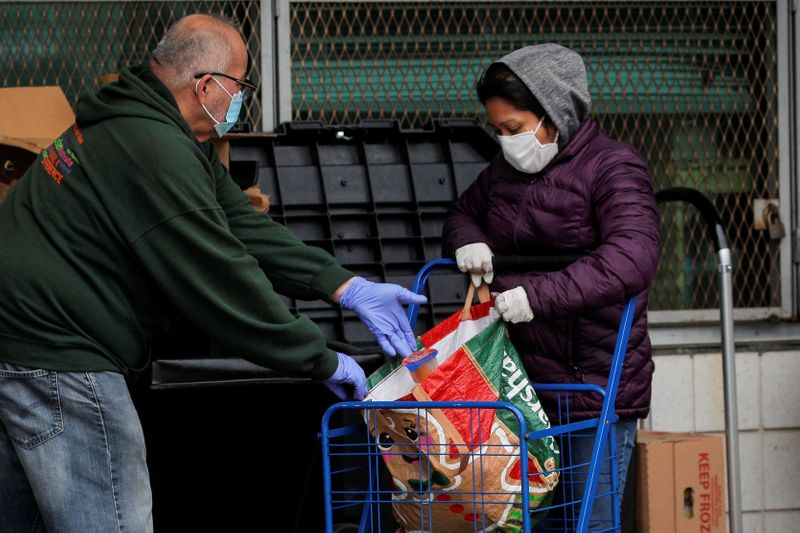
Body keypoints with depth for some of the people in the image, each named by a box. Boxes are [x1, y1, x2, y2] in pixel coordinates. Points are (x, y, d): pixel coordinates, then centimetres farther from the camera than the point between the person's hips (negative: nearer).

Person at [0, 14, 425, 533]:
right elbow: (223, 281, -20)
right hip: (56, 356, -11)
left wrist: (347, 287, 4)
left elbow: (242, 226, 11)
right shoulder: (156, 153, -22)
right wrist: (323, 361, -10)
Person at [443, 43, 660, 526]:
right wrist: (467, 241, 5)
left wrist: (540, 295, -32)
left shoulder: (613, 168, -10)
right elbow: (463, 214, 31)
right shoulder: (505, 171, 13)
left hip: (595, 390, -6)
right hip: (519, 382, 6)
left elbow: (632, 258, -25)